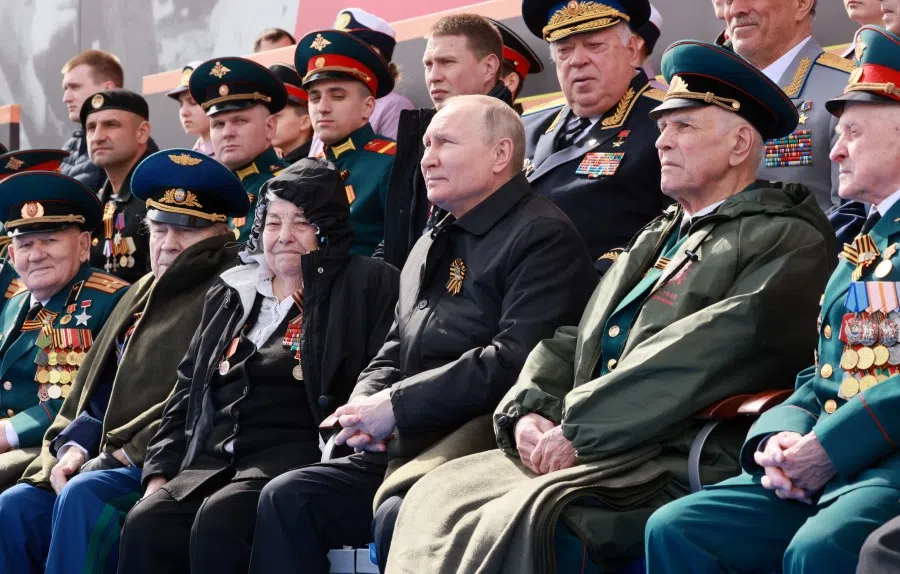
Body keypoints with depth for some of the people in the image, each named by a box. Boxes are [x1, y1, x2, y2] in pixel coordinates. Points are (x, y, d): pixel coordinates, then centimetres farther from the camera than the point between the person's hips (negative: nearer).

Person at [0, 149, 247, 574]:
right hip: (112, 464, 8)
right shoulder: (144, 295, 21)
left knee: (84, 496, -32)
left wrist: (118, 457, -15)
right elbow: (98, 390, 21)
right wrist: (74, 448, 2)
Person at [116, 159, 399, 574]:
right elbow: (188, 389, 25)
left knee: (219, 520, -34)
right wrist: (160, 473, 12)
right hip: (216, 457, 5)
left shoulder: (367, 286, 6)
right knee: (145, 525, -23)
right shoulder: (231, 292, 24)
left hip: (296, 454, -5)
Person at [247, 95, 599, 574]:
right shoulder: (434, 246, 22)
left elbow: (515, 359, -20)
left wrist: (397, 406, -16)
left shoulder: (542, 237, -8)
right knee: (286, 498, -5)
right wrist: (365, 403, 2)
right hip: (403, 452, 9)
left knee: (398, 518, -34)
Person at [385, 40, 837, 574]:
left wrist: (578, 428, -19)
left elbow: (705, 353, -17)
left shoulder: (788, 241, -3)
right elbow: (571, 342, 21)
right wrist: (529, 411, 0)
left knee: (523, 520, -30)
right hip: (587, 455, 9)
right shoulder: (655, 239, 25)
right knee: (436, 500, -7)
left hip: (679, 465, -9)